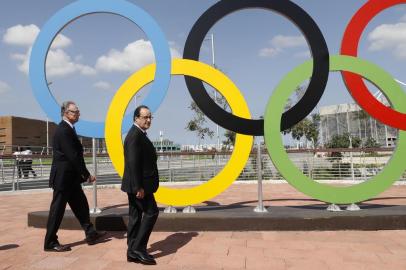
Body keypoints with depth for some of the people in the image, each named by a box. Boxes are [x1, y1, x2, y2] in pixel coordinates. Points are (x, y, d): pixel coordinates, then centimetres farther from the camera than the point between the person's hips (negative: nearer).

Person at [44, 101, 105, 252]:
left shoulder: (68, 129, 11)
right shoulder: (63, 131, -19)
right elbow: (73, 156, -23)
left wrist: (83, 174, 8)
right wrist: (87, 175, -17)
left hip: (70, 177, 10)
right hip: (63, 177, -10)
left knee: (81, 205, 14)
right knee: (57, 210, 1)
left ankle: (90, 234, 24)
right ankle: (50, 243, 14)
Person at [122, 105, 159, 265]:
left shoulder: (139, 134, 16)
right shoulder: (135, 135, -16)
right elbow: (133, 163, -23)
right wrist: (138, 187, -24)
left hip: (137, 184, 10)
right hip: (139, 185, -10)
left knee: (135, 216, 12)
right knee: (151, 212, -4)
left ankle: (133, 252, 19)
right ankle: (138, 248, 2)